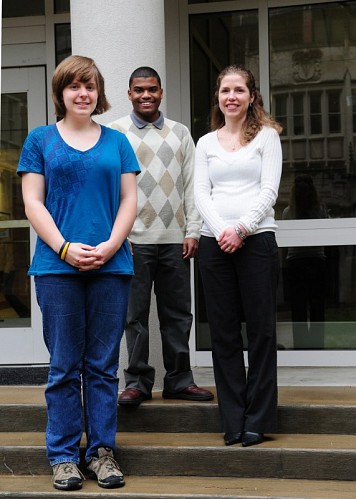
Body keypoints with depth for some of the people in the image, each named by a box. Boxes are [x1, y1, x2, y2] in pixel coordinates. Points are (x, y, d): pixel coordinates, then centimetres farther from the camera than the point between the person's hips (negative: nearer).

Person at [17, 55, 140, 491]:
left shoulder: (116, 141, 13)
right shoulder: (40, 140, 9)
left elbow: (129, 199, 8)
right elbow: (32, 202, 2)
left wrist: (110, 245, -8)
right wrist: (65, 249, -11)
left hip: (110, 265, 2)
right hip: (58, 266, -1)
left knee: (103, 365, 6)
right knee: (64, 366, 3)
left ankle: (102, 450, 15)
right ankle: (63, 455, 12)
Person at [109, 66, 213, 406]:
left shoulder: (180, 133, 13)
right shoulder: (115, 133, 5)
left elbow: (191, 185, 10)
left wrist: (192, 231, 1)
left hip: (174, 239, 3)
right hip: (134, 239, -2)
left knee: (178, 314, 6)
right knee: (135, 315, 2)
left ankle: (179, 380, 16)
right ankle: (137, 382, 11)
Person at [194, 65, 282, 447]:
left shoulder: (266, 136, 6)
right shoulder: (206, 143, 15)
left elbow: (269, 190, -3)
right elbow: (200, 193, 6)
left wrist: (241, 229, -15)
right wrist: (222, 230, -11)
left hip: (256, 239, -3)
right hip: (214, 242, 3)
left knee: (260, 329, -1)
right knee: (223, 332, 4)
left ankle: (257, 420, 6)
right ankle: (233, 421, 11)